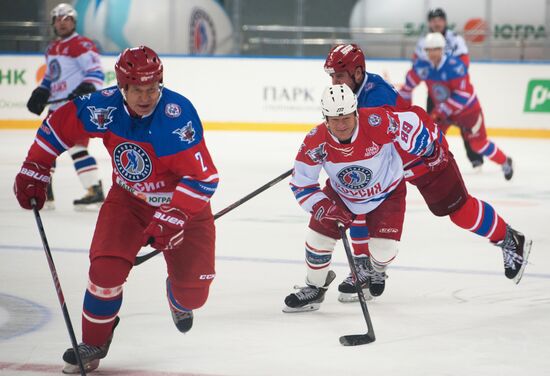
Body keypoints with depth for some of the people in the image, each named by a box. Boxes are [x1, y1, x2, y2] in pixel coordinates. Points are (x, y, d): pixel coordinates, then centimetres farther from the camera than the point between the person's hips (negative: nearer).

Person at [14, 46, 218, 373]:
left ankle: (179, 301, 38)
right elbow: (59, 124, -2)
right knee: (106, 268, -18)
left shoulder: (178, 115, -31)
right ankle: (94, 343, 6)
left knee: (193, 293, -3)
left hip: (184, 202, -2)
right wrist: (34, 171, -1)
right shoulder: (106, 107, -20)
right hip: (129, 199, 2)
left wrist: (172, 218, -37)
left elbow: (203, 178, -30)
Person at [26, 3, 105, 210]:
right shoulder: (52, 49, 17)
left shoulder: (82, 45, -10)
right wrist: (40, 94, 12)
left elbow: (96, 73, -16)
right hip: (57, 106, 9)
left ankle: (96, 192, -16)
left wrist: (86, 89, -33)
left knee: (76, 148, -18)